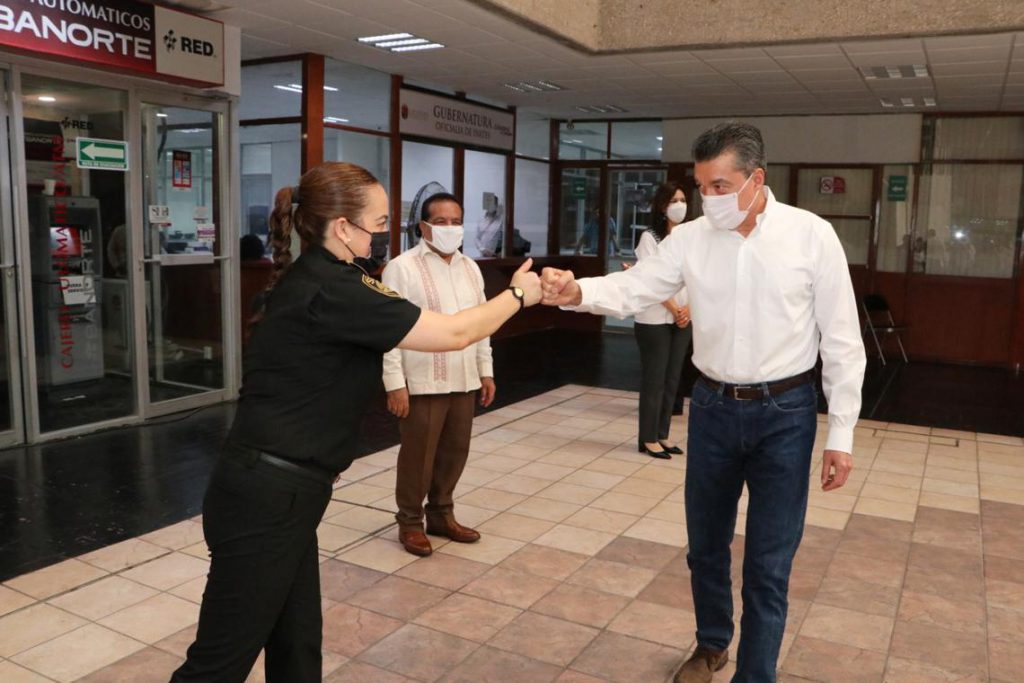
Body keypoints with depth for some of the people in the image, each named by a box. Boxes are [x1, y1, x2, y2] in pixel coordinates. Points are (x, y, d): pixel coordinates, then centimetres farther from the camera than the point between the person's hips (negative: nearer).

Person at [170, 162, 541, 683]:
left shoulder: (315, 280, 10)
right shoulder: (330, 291, -19)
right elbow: (454, 334, -13)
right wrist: (518, 295, 1)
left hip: (278, 493, 9)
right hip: (265, 499, -9)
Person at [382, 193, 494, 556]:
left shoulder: (470, 268, 12)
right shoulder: (402, 268, -9)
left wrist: (486, 371, 14)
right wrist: (394, 382, -16)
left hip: (463, 380, 6)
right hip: (422, 383, -6)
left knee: (454, 451, 14)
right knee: (418, 455, 4)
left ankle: (441, 515, 31)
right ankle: (410, 521, 22)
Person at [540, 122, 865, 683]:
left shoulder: (812, 236, -9)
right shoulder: (690, 238, -2)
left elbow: (841, 340, -6)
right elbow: (632, 290, -5)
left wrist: (841, 433, -6)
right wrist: (577, 292, -27)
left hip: (785, 412, -3)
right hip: (713, 407, 3)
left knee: (768, 564, 5)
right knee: (705, 545, 18)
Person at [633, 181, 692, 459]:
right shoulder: (649, 237, -7)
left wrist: (688, 308, -6)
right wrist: (674, 309, -13)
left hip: (682, 320, 6)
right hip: (654, 320, -6)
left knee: (672, 379, 9)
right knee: (654, 379, -2)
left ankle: (662, 435, 19)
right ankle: (648, 439, 7)